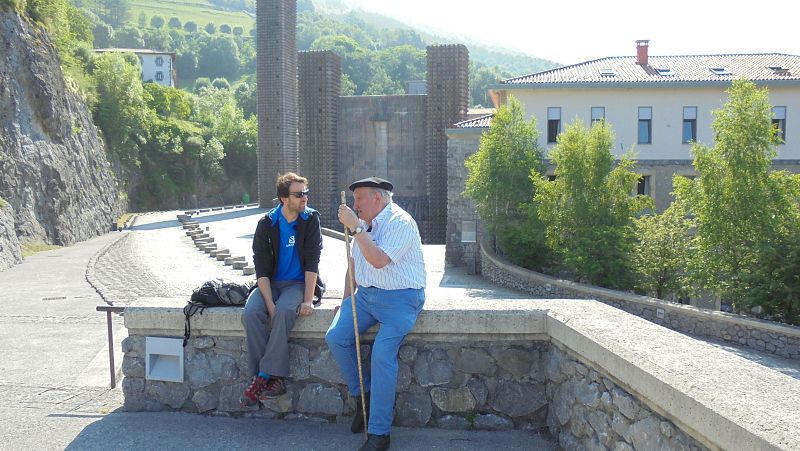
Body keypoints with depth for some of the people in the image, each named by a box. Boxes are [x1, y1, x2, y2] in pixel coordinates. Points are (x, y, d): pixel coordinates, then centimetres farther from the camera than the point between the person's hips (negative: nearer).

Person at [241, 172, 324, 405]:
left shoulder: (311, 219, -5)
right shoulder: (266, 224, -4)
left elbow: (312, 262, -9)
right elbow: (262, 267, -8)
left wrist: (308, 300, -18)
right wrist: (270, 304, -20)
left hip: (299, 283, -2)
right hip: (271, 282, 2)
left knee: (284, 311, -34)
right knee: (251, 313, -27)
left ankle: (264, 376, -25)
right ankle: (275, 378, -23)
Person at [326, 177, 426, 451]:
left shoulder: (400, 222, -13)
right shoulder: (364, 223, 13)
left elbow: (379, 260, -26)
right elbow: (355, 261, 23)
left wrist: (355, 227, -23)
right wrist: (346, 297, 17)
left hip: (399, 298, -8)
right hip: (365, 294, 8)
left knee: (382, 354, -22)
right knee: (335, 337, -12)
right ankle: (363, 395, 8)